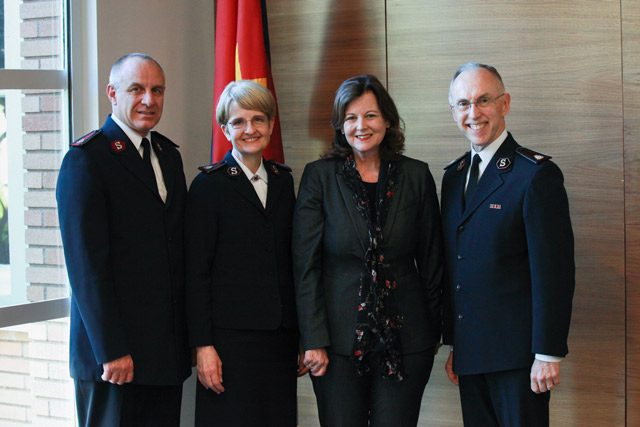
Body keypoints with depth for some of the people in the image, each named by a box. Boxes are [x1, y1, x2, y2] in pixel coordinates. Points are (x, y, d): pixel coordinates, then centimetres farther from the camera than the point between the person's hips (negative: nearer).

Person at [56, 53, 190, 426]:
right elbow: (86, 265, -14)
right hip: (115, 354, -7)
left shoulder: (168, 154, 14)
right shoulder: (86, 159, -9)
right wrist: (111, 351, -17)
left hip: (169, 349, 7)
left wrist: (191, 336, 12)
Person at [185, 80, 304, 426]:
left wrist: (302, 336, 11)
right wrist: (203, 345, -12)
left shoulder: (283, 180, 12)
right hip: (230, 333, -5)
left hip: (281, 335, 5)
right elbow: (195, 272, -6)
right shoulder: (210, 184, -3)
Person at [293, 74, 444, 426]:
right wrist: (313, 341, -7)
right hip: (339, 338, -1)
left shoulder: (416, 176, 4)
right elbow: (305, 264, -2)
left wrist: (434, 330, 9)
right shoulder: (319, 176, 0)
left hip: (405, 338, 1)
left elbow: (431, 261, 9)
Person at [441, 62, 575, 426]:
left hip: (517, 355, -6)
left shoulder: (537, 174, -10)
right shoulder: (454, 176, 12)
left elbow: (554, 272, -14)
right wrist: (453, 345, 14)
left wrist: (548, 354, -16)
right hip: (469, 355, 6)